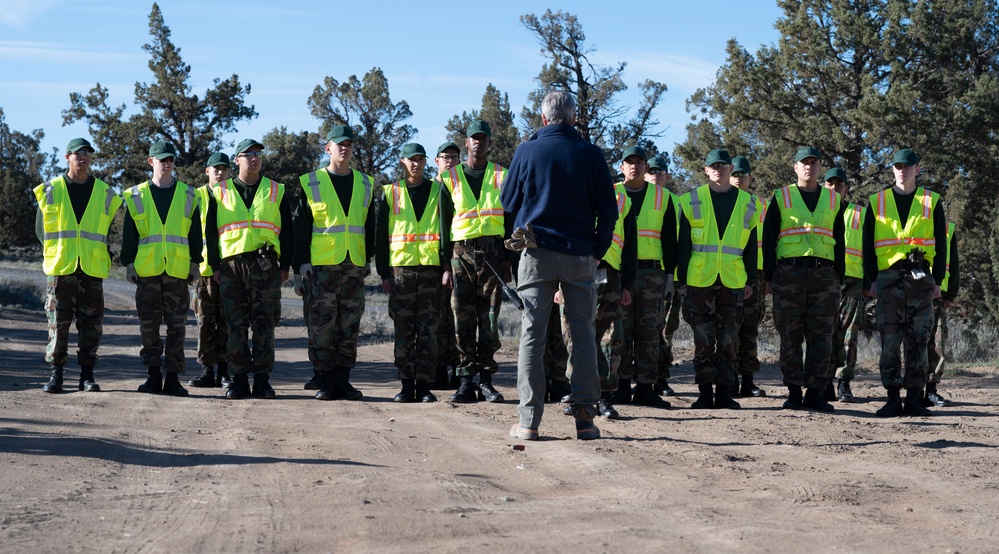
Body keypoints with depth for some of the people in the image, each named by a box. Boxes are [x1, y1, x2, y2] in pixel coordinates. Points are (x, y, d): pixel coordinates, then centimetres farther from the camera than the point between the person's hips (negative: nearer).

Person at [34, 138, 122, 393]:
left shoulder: (105, 194, 9)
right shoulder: (50, 190, 6)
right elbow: (41, 229, 11)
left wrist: (103, 255, 8)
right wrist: (55, 252, 6)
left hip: (93, 269, 1)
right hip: (59, 269, -1)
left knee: (92, 324, 2)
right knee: (58, 323, -1)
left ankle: (87, 375, 9)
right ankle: (55, 374, 6)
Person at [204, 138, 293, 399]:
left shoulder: (276, 192, 12)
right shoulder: (220, 193, 12)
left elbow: (287, 232, 12)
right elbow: (211, 232, 12)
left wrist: (285, 266, 6)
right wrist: (215, 266, 4)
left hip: (265, 266, 0)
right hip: (231, 266, 0)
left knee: (263, 323, -1)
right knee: (236, 324, 0)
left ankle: (262, 379, 4)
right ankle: (239, 379, 6)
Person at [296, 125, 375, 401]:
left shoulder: (365, 184, 14)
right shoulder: (311, 183, 4)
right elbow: (301, 226, 2)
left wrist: (370, 259, 11)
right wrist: (302, 261, -5)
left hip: (354, 265, 3)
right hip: (322, 265, -3)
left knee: (350, 326, 4)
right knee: (322, 325, -4)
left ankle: (343, 380, 11)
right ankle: (326, 382, 2)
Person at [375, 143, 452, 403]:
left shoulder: (438, 191, 10)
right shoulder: (390, 193, 10)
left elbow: (447, 231, 7)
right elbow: (381, 235, 9)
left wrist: (447, 266, -3)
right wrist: (384, 272, 2)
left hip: (431, 268, 0)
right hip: (400, 269, 0)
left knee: (428, 330, -1)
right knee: (403, 330, 1)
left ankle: (424, 385, 3)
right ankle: (407, 384, 7)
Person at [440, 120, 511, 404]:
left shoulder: (502, 177, 11)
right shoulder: (451, 179, 10)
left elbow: (510, 221, 11)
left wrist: (510, 260, 3)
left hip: (493, 253, 0)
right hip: (461, 253, 0)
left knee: (490, 321, -1)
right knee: (463, 322, -2)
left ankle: (486, 381, 5)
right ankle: (466, 382, 3)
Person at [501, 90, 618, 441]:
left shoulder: (527, 151, 0)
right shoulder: (591, 154, -1)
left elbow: (509, 203, 9)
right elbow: (607, 211, 0)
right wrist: (598, 251, 10)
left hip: (536, 254, 0)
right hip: (580, 254, 0)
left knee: (532, 335, 3)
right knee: (582, 333, 7)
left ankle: (529, 422, 1)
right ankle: (584, 418, 3)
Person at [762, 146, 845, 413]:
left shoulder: (833, 200, 15)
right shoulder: (781, 198, 9)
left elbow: (839, 242, 17)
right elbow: (769, 239, 7)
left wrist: (839, 278, 9)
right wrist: (769, 276, -1)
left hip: (824, 275, 2)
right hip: (788, 274, -2)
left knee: (822, 336, -2)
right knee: (790, 336, 0)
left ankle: (815, 391, 4)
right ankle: (793, 392, 7)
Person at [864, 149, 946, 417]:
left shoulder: (932, 202, 10)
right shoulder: (876, 202, 11)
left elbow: (940, 244, 10)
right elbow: (868, 244, 10)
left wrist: (937, 281, 3)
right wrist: (871, 280, 2)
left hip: (921, 277, 0)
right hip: (888, 277, 0)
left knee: (918, 339, 0)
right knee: (889, 340, -3)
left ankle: (914, 398, 5)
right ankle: (893, 399, 2)